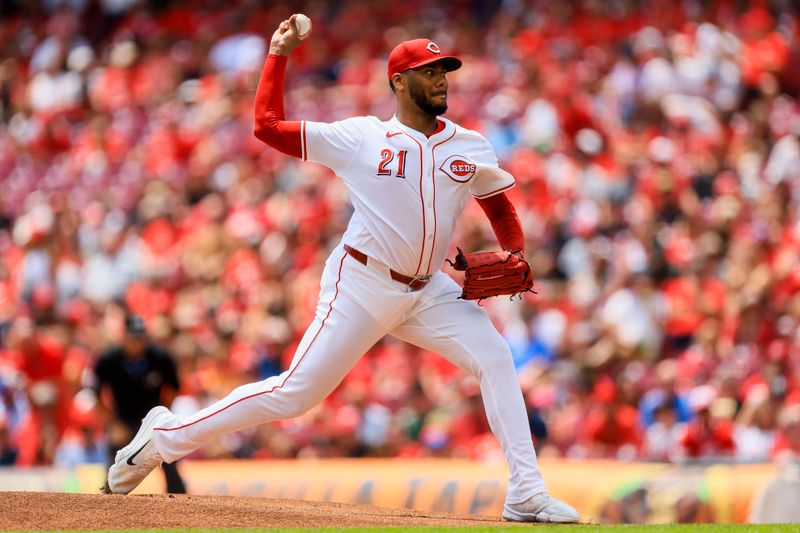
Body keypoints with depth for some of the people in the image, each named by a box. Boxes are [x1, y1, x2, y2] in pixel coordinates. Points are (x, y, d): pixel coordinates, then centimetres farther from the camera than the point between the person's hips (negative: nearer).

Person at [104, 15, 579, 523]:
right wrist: (278, 56, 0)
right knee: (296, 393, -8)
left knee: (495, 357, -14)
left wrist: (516, 257, -3)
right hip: (362, 286, -4)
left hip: (428, 292, 4)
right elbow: (267, 125, -2)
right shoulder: (360, 137, -4)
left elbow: (502, 210, 16)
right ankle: (168, 434, 6)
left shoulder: (472, 148, 6)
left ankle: (527, 494, -12)